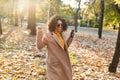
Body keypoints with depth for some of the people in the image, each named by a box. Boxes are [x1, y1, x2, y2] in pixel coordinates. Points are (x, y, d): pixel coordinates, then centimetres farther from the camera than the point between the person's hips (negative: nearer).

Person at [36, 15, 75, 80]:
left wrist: (71, 37, 11)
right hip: (54, 64, -7)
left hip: (63, 62, 7)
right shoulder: (48, 35, -13)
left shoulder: (62, 34, 7)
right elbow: (39, 46, -23)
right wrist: (39, 33, -27)